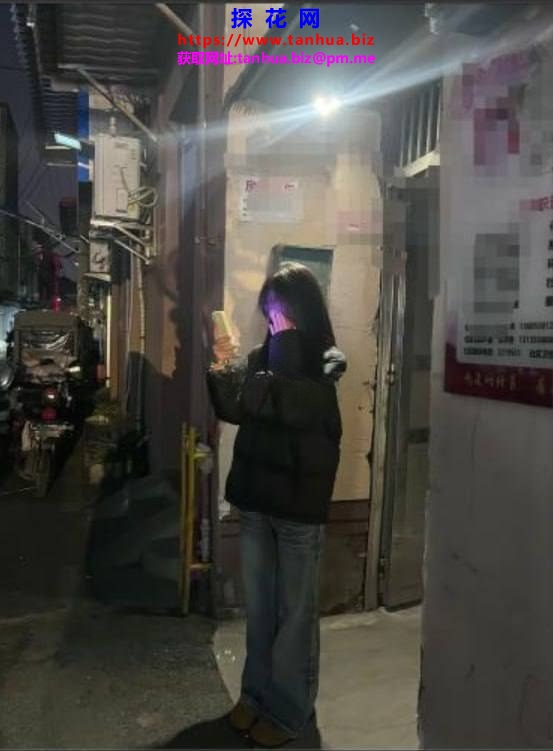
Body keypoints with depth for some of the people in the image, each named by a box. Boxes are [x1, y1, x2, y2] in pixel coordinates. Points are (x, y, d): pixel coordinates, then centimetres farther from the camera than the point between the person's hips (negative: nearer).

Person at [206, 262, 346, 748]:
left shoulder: (327, 364, -8)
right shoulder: (265, 355, 7)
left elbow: (293, 404, -25)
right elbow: (232, 409, 5)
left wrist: (232, 373, -24)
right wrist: (225, 367, -12)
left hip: (299, 506, -5)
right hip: (255, 499, 5)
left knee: (294, 613, 7)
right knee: (258, 608, 15)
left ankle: (290, 710, 21)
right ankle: (257, 693, 32)